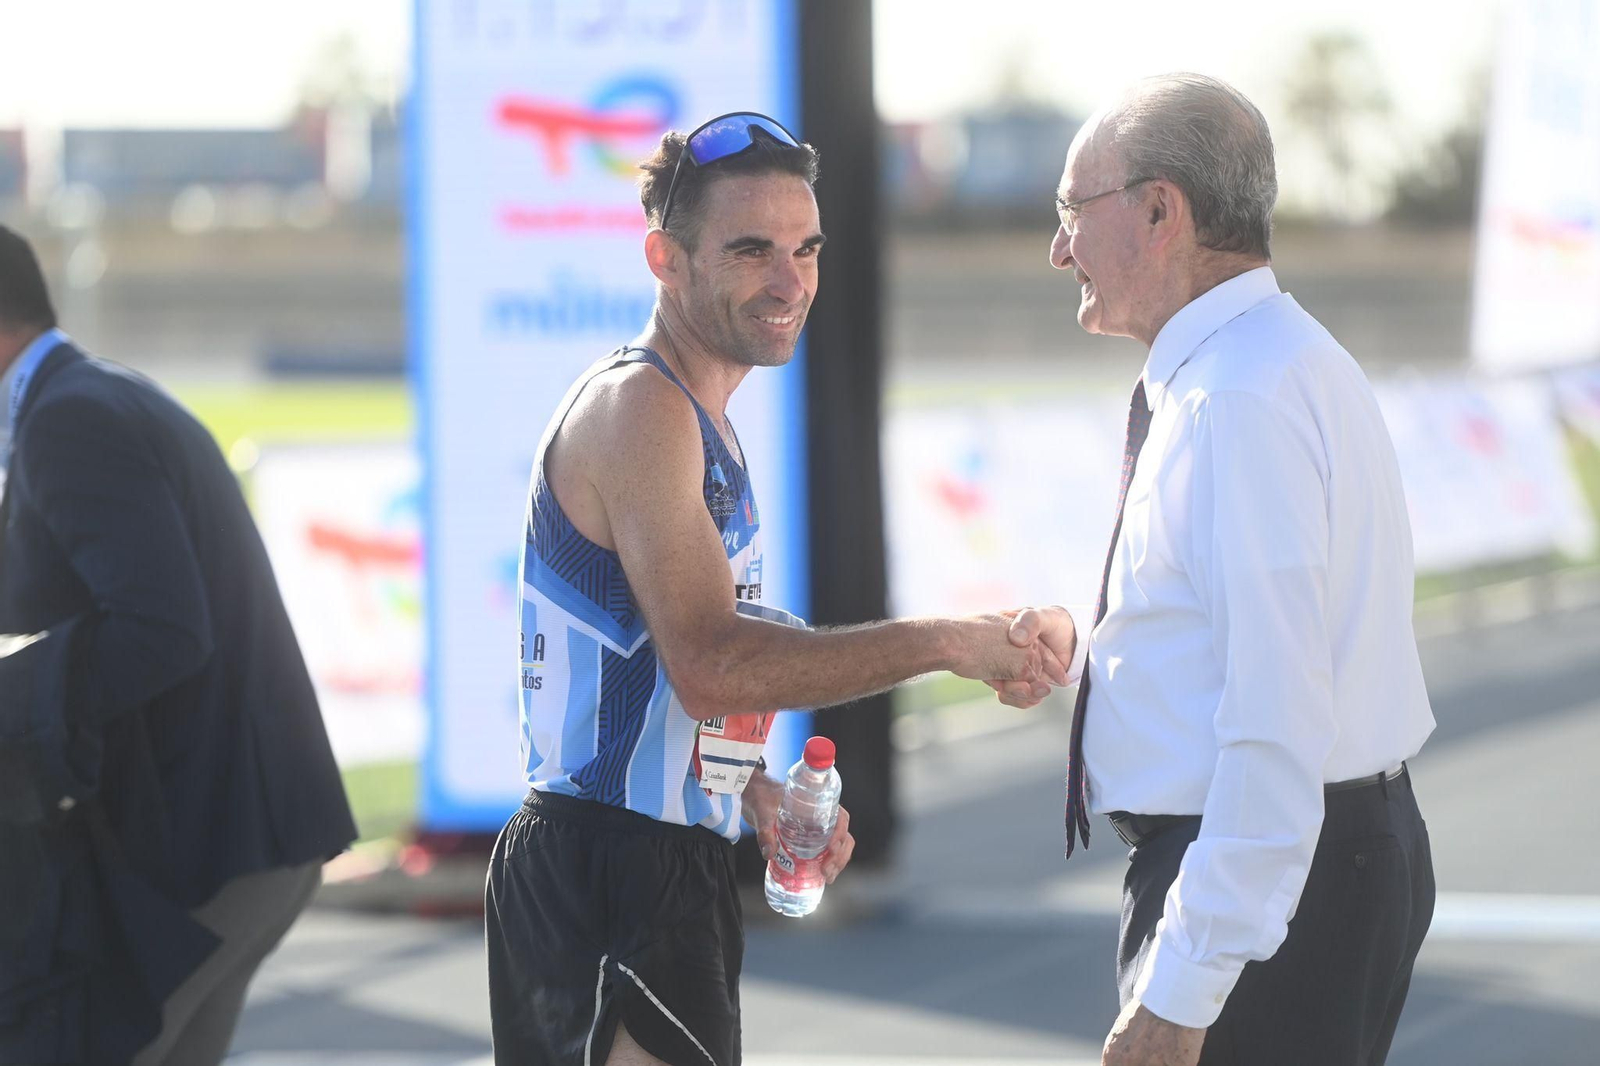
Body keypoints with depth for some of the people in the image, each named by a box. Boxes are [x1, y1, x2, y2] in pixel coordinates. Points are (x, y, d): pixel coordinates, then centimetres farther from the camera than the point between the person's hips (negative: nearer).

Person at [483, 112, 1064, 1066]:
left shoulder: (694, 417, 18)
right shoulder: (637, 406, -15)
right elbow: (710, 666, -23)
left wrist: (755, 794, 9)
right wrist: (942, 643, -23)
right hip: (609, 869, -10)